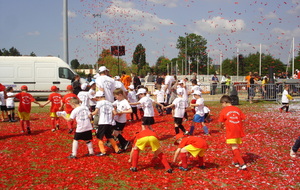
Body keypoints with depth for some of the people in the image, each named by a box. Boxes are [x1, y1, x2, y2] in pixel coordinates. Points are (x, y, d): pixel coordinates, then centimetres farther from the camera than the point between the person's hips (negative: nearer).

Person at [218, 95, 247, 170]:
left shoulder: (224, 110, -3)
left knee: (234, 148, -5)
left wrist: (222, 126, 23)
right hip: (238, 131, 6)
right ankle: (236, 162, 32)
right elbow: (243, 119, 6)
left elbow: (220, 122, 1)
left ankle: (242, 164, -16)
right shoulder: (237, 109, 9)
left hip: (231, 132, -6)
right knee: (236, 147, 20)